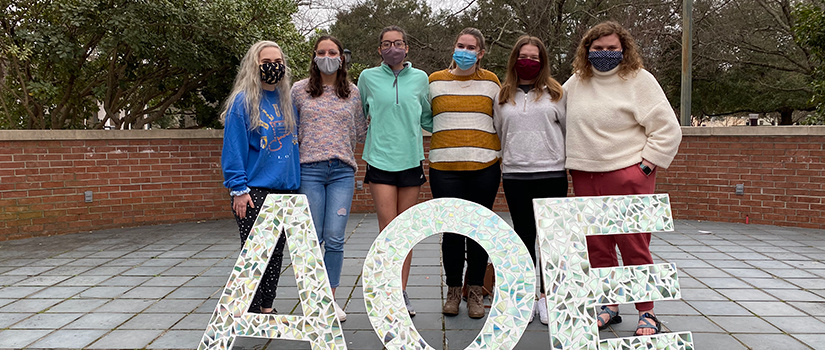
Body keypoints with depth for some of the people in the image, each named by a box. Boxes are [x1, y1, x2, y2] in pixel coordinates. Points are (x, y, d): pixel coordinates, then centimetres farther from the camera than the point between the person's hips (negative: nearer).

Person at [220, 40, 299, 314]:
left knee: (276, 250, 10)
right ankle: (252, 312, 10)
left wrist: (295, 181, 14)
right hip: (254, 189, -6)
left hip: (284, 188, 6)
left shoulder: (287, 100, 11)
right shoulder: (243, 101, -7)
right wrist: (238, 189, -14)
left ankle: (267, 307, 23)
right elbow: (234, 148, -9)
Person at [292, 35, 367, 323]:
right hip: (309, 169, -1)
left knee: (335, 239, -2)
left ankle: (331, 298, 13)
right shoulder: (300, 90, 8)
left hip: (342, 171, 1)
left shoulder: (353, 93, 11)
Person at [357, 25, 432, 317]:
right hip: (380, 159, -1)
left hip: (411, 159, 2)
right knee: (388, 228, -7)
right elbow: (359, 115, 19)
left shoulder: (420, 78, 8)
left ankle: (401, 291, 14)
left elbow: (427, 115, 20)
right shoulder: (368, 77, 5)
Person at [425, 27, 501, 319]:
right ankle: (453, 290, 16)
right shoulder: (435, 81, 9)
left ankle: (476, 291, 18)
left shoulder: (491, 81, 10)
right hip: (445, 168, 0)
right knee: (452, 230, -1)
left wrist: (498, 153, 14)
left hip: (484, 167, 0)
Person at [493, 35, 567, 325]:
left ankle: (547, 296, 13)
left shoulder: (556, 92, 6)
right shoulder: (502, 97, 11)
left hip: (552, 173, -1)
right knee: (524, 234, 7)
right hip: (515, 174, 2)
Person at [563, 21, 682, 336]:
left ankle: (647, 313, 10)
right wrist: (574, 161, 20)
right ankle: (609, 306, 23)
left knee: (634, 247, -3)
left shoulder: (639, 79, -3)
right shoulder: (576, 81, 11)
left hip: (627, 176, -5)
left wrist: (645, 166, -9)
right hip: (585, 178, 5)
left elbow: (668, 130, -5)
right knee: (596, 247, 9)